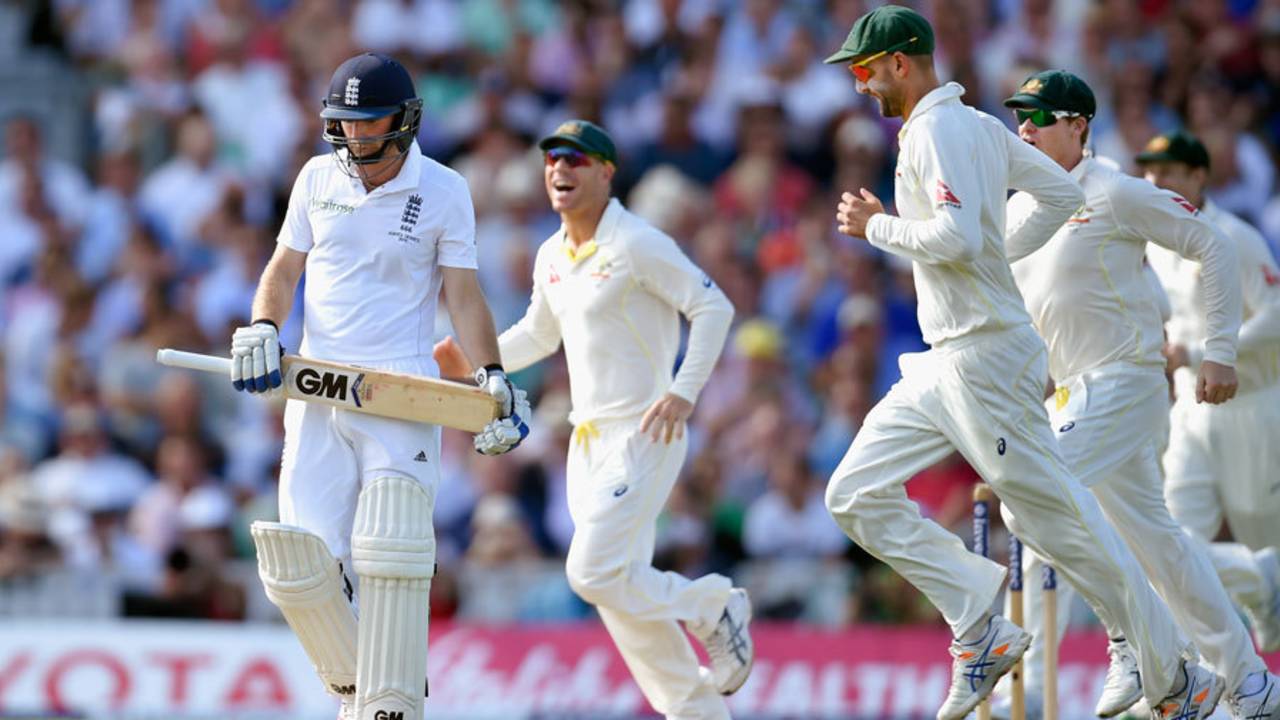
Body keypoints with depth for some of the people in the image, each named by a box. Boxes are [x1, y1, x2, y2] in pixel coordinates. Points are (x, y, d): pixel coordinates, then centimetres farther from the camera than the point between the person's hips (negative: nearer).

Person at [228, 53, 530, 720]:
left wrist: (493, 378, -8)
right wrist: (261, 328, -2)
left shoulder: (443, 191, 2)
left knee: (389, 559, -16)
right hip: (318, 389, 3)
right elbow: (284, 269, 17)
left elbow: (462, 294, 3)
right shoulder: (318, 179, 10)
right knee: (301, 570, -7)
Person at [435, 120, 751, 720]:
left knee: (594, 573, -17)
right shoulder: (551, 257, 12)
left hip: (644, 435, -8)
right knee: (620, 591, 7)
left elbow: (714, 307, -13)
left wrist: (684, 392, -21)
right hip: (588, 440, 8)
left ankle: (711, 608, 6)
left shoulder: (638, 244, -12)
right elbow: (538, 336, 25)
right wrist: (470, 358, 9)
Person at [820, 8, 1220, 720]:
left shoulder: (937, 131, -14)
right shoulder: (979, 126, 16)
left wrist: (877, 226, -12)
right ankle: (980, 628, 1)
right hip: (947, 365, 10)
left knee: (1054, 515, -7)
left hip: (986, 356, -10)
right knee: (858, 494, 4)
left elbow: (957, 236, -26)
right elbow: (1063, 192, 22)